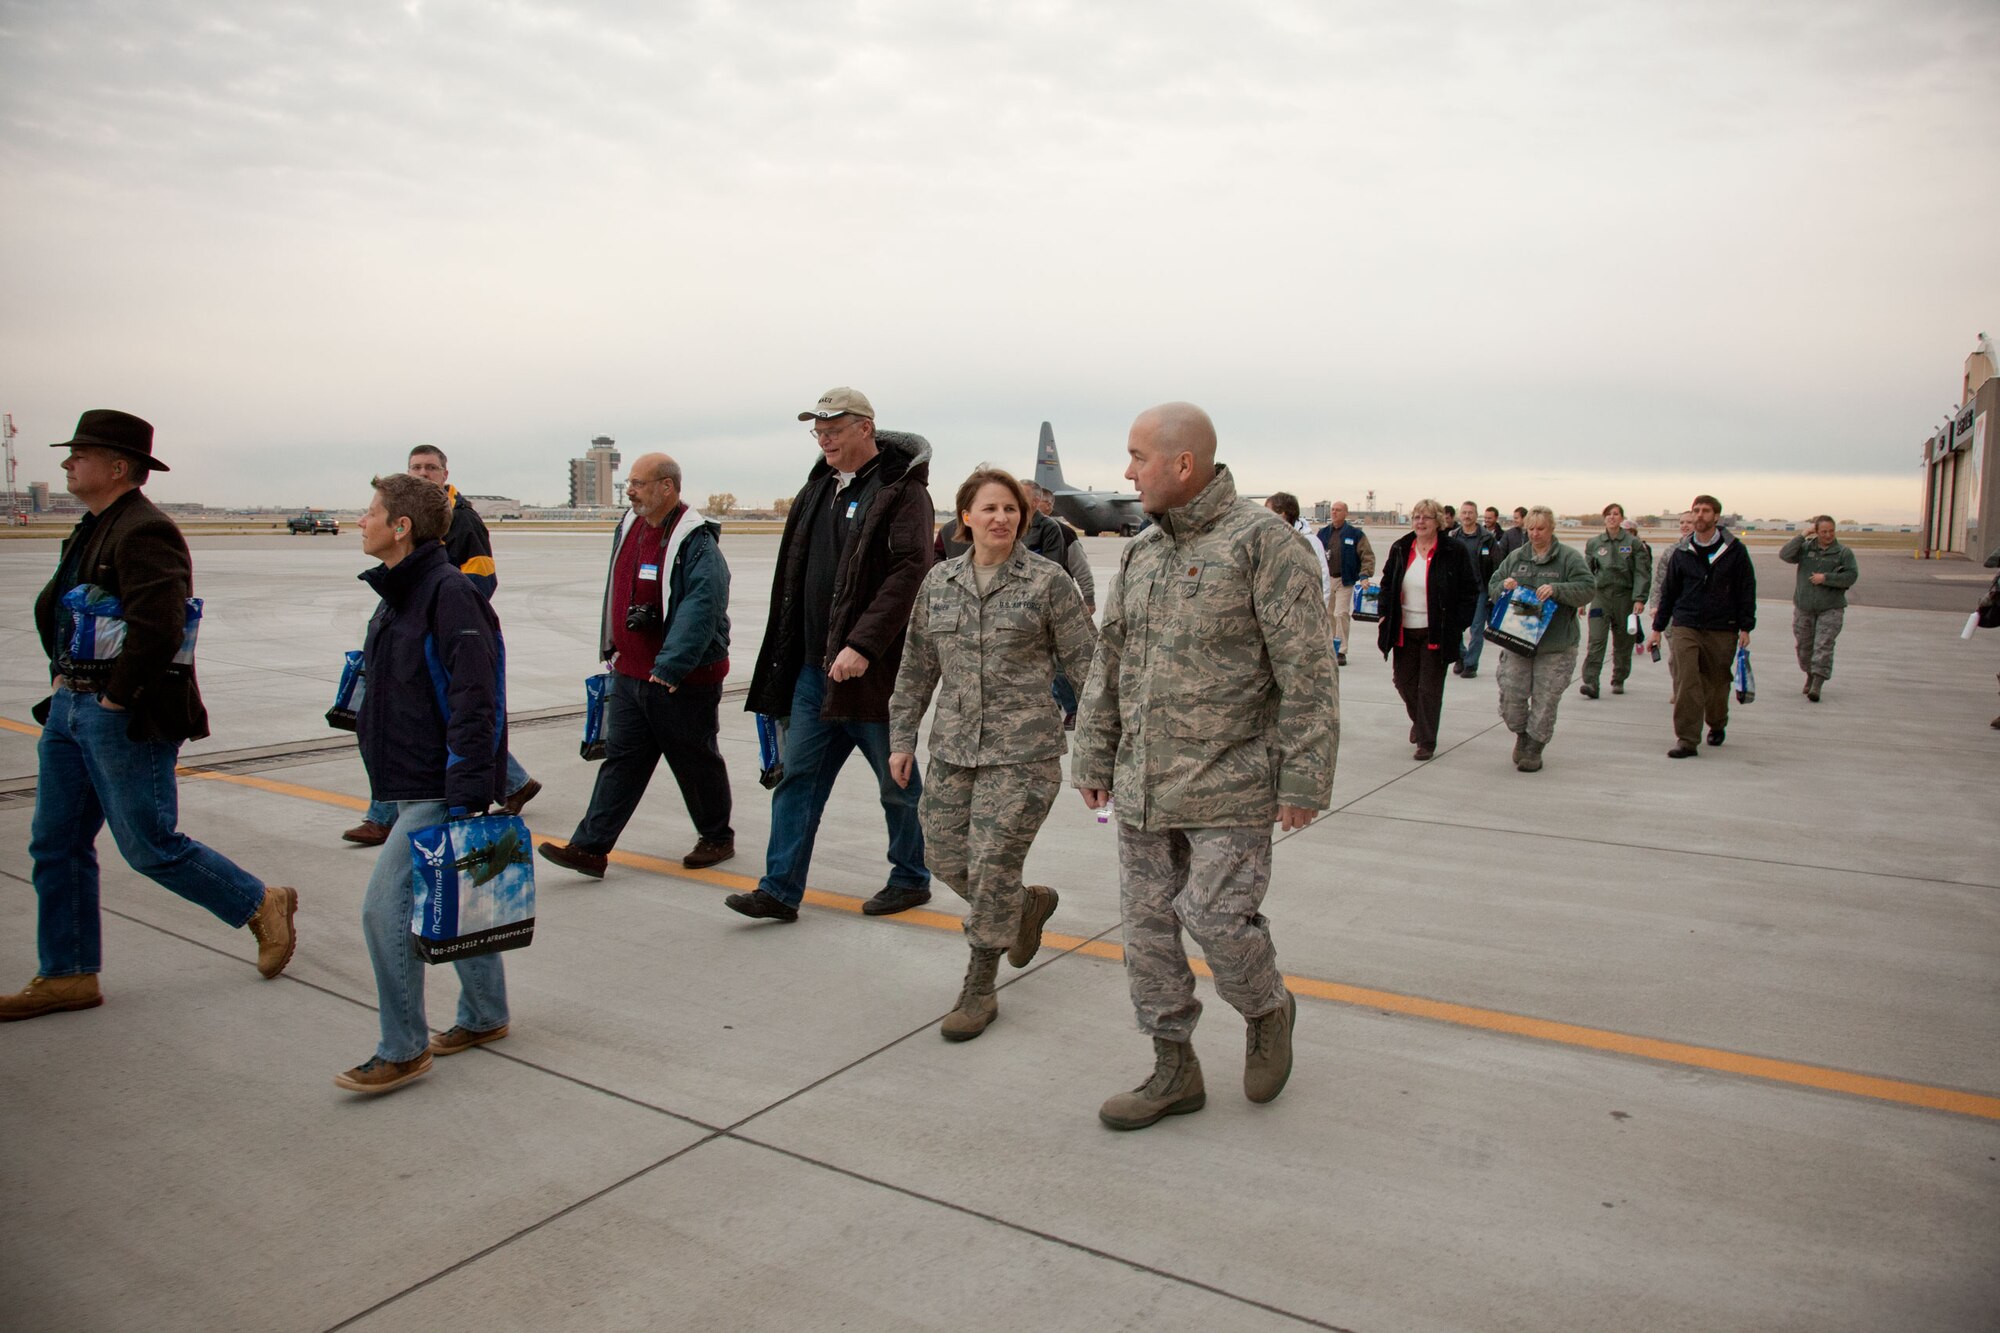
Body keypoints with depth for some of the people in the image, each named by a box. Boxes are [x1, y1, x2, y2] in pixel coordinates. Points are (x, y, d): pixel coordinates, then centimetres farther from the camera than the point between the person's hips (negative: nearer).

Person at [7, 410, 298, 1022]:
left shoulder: (145, 533, -18)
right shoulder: (92, 529, 14)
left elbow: (157, 631, -28)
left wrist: (117, 697, -19)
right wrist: (64, 676, 16)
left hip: (126, 719, -10)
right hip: (71, 707, 10)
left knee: (151, 847, -1)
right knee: (56, 845, 12)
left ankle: (263, 904, 18)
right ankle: (67, 977, 23)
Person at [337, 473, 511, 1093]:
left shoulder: (450, 593, -18)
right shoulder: (399, 593, 13)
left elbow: (474, 702, -22)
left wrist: (466, 794, -24)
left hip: (441, 786, -10)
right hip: (414, 781, 10)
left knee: (386, 905, -8)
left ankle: (403, 1051, 5)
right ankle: (485, 1017, 31)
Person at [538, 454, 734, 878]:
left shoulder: (697, 542, -17)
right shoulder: (628, 527, 9)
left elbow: (699, 608, -27)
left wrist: (670, 667, -32)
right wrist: (615, 650, 23)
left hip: (684, 681, -7)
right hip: (630, 672, 7)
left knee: (696, 762, 8)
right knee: (620, 758, 6)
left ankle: (717, 838, 26)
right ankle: (590, 847, 6)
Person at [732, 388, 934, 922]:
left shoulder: (901, 492, -10)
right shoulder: (819, 487, 14)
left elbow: (909, 574, -21)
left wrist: (861, 646, -26)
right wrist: (793, 654, 13)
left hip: (872, 669, -7)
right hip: (814, 666, 7)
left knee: (896, 782, 8)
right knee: (798, 776, 7)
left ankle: (911, 879, 25)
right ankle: (780, 889, 13)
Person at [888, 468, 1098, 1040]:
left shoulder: (1048, 581, -4)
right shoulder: (939, 582, 9)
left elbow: (1083, 661, -2)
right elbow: (917, 667, 14)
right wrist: (902, 738, 13)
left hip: (1022, 751, -5)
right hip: (952, 748, 5)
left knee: (993, 866, -4)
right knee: (945, 857, 9)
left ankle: (979, 991, 14)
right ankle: (1030, 903, 38)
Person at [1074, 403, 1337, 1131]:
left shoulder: (1263, 541, -10)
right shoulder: (1141, 550, 10)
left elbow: (1307, 672, -12)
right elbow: (1109, 662, 16)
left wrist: (1303, 781, -14)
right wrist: (1093, 758, 14)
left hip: (1228, 784, -6)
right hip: (1143, 785, 7)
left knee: (1218, 916, -6)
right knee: (1147, 922, 8)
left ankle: (1268, 1012, 28)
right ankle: (1174, 1071, 24)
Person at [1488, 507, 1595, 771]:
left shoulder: (1569, 558, 0)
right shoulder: (1515, 558, 12)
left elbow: (1587, 589, -9)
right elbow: (1493, 587, 17)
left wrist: (1556, 589, -23)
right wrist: (1504, 586, -6)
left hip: (1555, 647, -3)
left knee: (1545, 700, 1)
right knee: (1510, 695, -2)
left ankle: (1534, 749, 15)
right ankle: (1521, 734, 25)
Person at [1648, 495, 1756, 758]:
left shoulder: (1734, 550, 0)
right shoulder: (1681, 553, 5)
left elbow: (1747, 590, 3)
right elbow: (1668, 591, 13)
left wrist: (1745, 628, -3)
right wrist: (1658, 628, 13)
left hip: (1722, 630, 0)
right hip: (1685, 627, 1)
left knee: (1717, 683, 11)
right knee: (1685, 683, -12)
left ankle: (1717, 726, 38)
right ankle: (1686, 740, -9)